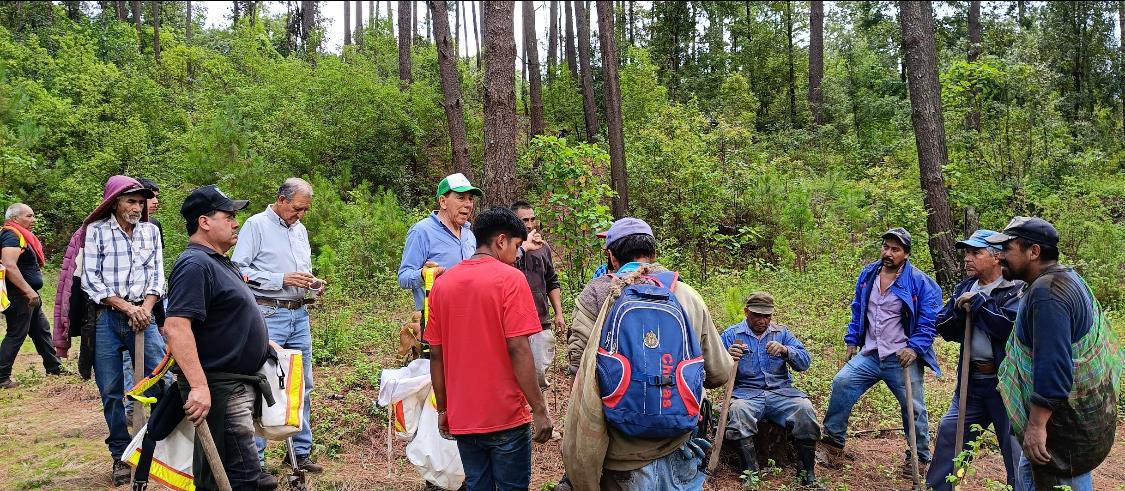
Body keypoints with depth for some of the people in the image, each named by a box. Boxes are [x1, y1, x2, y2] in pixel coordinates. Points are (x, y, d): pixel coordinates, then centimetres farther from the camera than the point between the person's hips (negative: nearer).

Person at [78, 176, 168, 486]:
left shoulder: (150, 231, 8)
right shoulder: (96, 231, 0)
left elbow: (156, 274, 7)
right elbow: (91, 281, -4)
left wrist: (146, 307, -9)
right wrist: (127, 307, -11)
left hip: (143, 315, 2)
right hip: (106, 318, -2)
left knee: (159, 381, -3)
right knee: (111, 391, 4)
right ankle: (121, 455, 17)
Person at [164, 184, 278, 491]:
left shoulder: (218, 262, 16)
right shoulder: (195, 264, -17)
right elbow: (176, 327, -27)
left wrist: (262, 342, 29)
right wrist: (199, 386, -33)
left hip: (242, 383, 10)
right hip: (218, 389, -10)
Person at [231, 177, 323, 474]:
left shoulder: (300, 230, 16)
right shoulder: (256, 225, -5)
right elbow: (239, 269, -13)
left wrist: (313, 283, 6)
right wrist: (282, 279, -18)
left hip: (299, 314, 7)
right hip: (268, 315, -7)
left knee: (302, 385, 11)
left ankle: (300, 450, 21)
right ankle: (254, 458, 4)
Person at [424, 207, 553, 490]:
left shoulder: (443, 283, 5)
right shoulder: (510, 279, -11)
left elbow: (436, 354, 6)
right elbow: (518, 349, -17)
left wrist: (442, 409, 14)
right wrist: (539, 409, -12)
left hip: (461, 418, 5)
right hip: (506, 415, -5)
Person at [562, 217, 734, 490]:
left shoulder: (597, 292, -5)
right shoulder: (689, 296, 3)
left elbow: (577, 359, -14)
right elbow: (719, 373, 5)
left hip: (622, 445, -2)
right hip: (677, 445, 2)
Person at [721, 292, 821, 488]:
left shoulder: (782, 332, 15)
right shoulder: (730, 334, 9)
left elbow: (805, 362, 6)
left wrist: (785, 350, -14)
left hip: (780, 391, 2)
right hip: (746, 391, -2)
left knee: (804, 408, -28)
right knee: (738, 410, -35)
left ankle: (807, 471, -12)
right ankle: (751, 472, -27)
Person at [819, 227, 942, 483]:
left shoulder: (920, 282, -9)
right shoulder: (867, 275, 6)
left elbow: (930, 319, -11)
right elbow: (857, 311, 17)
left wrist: (915, 348, -21)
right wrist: (852, 340, 13)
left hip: (902, 358, -4)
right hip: (869, 355, 4)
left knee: (913, 407, 6)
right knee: (841, 383, -11)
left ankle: (919, 458, 26)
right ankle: (833, 443, 0)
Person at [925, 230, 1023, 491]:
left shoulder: (1016, 289, -11)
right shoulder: (965, 288, 10)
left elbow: (1013, 327, -26)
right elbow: (944, 329, 7)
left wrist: (979, 302, -19)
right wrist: (958, 310, -11)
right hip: (972, 379, 7)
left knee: (1015, 446, 3)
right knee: (949, 431, 12)